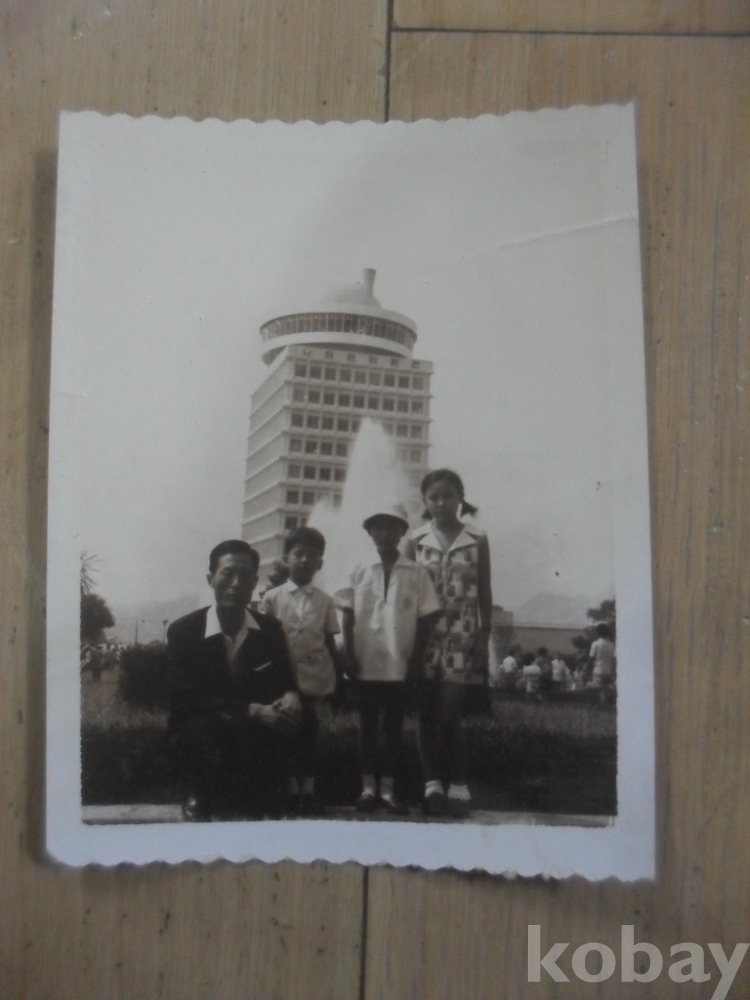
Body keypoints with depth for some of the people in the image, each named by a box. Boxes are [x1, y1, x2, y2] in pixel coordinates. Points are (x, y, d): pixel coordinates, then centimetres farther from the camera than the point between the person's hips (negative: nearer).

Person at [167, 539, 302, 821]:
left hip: (259, 733, 3)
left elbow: (286, 682, 9)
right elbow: (186, 699, -15)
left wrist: (290, 698, -19)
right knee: (206, 729, -38)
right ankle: (198, 800, -11)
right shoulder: (183, 631, -6)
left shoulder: (271, 630, 4)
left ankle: (260, 807, -11)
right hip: (199, 734, -3)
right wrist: (252, 710, -27)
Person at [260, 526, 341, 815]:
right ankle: (291, 789, 21)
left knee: (310, 735, 9)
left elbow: (331, 643, 6)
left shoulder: (325, 602, 3)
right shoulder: (272, 598, 1)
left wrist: (335, 682, 4)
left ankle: (308, 789, 21)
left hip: (316, 682, 1)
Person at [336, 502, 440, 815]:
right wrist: (349, 655, -3)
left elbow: (425, 619, -1)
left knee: (394, 726, 9)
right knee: (368, 725, 10)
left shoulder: (417, 573, -2)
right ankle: (368, 786, 21)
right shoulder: (360, 571, 2)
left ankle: (388, 788, 19)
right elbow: (348, 617, 3)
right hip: (366, 664, 1)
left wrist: (416, 660, -4)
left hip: (400, 665, -1)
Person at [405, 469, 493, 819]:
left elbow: (484, 592, 6)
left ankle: (458, 784, 9)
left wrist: (484, 636, 2)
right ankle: (432, 782, 14)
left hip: (461, 635, -2)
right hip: (424, 635, 2)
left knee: (448, 712, -6)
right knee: (427, 712, 4)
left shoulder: (477, 540, 2)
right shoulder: (416, 541, 4)